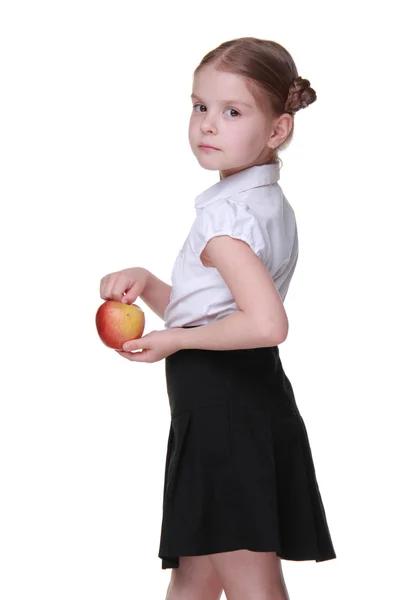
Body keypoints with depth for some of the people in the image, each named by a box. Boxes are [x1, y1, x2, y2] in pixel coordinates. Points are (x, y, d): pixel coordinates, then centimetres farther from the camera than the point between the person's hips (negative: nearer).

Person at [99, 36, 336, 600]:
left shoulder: (225, 215, -17)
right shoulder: (270, 204, 13)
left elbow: (266, 324, -31)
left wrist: (174, 340, -17)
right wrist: (145, 283, 5)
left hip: (223, 404, -10)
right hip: (252, 398, 10)